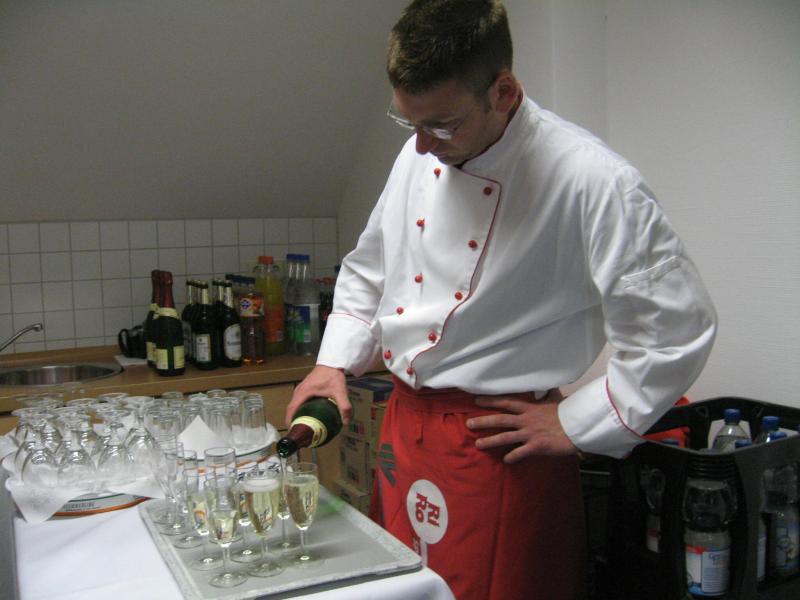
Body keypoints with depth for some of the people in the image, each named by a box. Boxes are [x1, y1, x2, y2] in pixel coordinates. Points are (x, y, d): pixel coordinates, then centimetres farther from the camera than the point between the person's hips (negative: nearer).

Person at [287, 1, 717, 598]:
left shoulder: (594, 183, -20)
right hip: (403, 428, 7)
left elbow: (678, 327, -16)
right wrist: (334, 362, 6)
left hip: (498, 450, -6)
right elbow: (368, 269, 16)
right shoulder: (419, 156, 1)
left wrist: (574, 425, -14)